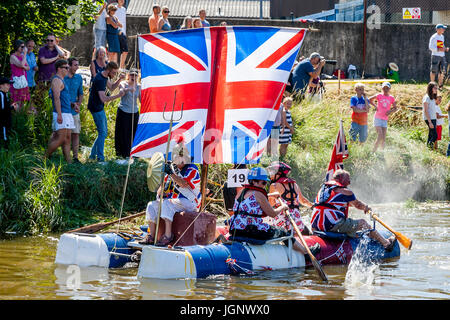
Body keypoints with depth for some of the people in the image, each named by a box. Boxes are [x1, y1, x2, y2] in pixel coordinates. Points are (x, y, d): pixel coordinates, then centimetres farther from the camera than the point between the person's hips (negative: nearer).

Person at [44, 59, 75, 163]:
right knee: (61, 139, -12)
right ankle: (45, 157, -2)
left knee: (67, 138, 5)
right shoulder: (57, 80, -11)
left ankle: (69, 162, 2)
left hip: (67, 113, 10)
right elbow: (57, 98, -19)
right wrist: (59, 115, -25)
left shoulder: (62, 80, 20)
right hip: (61, 114, -10)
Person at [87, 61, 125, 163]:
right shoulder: (99, 80, -24)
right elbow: (103, 99, -31)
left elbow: (111, 87, 20)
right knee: (102, 133, -8)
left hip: (100, 108, 10)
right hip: (96, 108, -10)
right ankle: (100, 158, -4)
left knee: (104, 132, 12)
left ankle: (93, 155, 17)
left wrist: (119, 80, 3)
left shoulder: (104, 77, 6)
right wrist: (118, 96, -33)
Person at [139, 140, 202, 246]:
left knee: (167, 204, -33)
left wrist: (171, 174, -26)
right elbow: (163, 185, 21)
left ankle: (168, 235, -38)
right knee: (151, 205, -7)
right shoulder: (172, 169, 17)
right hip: (172, 200, 8)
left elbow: (184, 184, -23)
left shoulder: (192, 170, -5)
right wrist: (160, 194, -1)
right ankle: (151, 236, -12)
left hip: (188, 202, -8)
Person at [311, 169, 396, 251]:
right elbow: (358, 205, 11)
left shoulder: (323, 188, 21)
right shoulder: (345, 192, -2)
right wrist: (367, 208, 34)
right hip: (334, 225, -7)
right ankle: (386, 243, 21)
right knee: (363, 223, 11)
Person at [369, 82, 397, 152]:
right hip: (377, 118, -3)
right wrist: (375, 106, -3)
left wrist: (390, 111, -7)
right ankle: (374, 151, -6)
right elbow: (370, 100, 11)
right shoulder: (379, 96, -1)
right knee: (380, 137, -15)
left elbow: (395, 108, 13)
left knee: (383, 139, 3)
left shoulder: (391, 98, 4)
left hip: (385, 119, 3)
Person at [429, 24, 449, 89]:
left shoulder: (442, 36, 16)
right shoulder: (434, 37, -9)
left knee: (442, 71, 6)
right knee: (433, 71, -4)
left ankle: (440, 85, 13)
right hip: (435, 56, -8)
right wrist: (439, 49, -23)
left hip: (442, 56, 8)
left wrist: (445, 48, 7)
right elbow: (430, 47, -14)